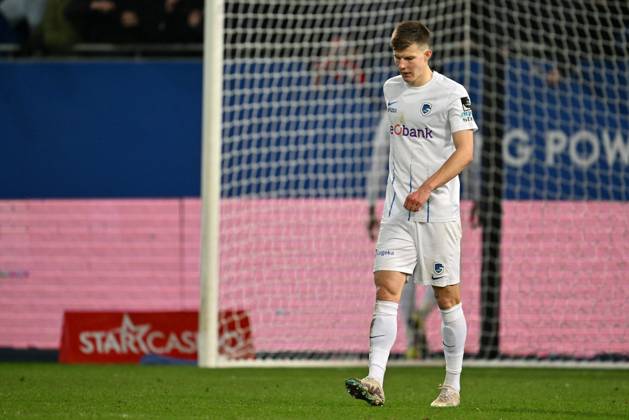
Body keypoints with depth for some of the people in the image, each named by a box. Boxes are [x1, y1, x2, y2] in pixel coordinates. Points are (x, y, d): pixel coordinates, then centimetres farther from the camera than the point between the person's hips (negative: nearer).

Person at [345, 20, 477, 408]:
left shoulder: (452, 93, -8)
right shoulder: (391, 89, 11)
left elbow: (465, 151, -14)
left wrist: (426, 188, -23)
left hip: (439, 212, -4)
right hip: (398, 211, 4)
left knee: (447, 296, 3)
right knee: (387, 288, -10)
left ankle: (453, 386, 14)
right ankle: (375, 382, -18)